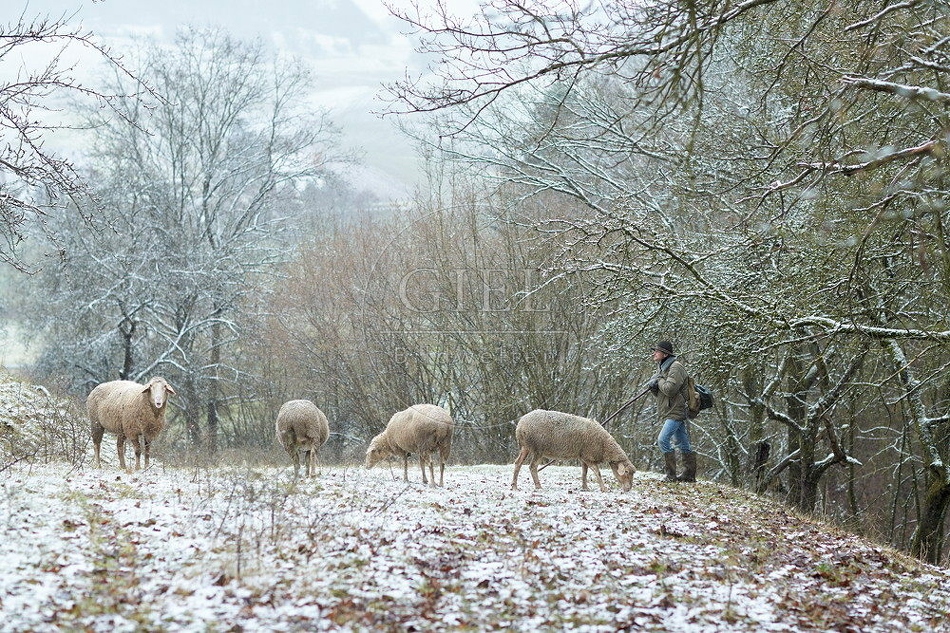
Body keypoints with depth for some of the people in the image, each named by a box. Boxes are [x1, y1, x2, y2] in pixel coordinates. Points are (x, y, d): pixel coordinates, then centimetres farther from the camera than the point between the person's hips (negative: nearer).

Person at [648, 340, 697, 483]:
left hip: (676, 411, -10)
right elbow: (660, 394, 21)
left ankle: (671, 475, -15)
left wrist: (659, 381, -8)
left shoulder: (676, 367, -13)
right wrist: (653, 387, -1)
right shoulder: (661, 367, 18)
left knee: (663, 439, -18)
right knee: (683, 444, 13)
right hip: (668, 412, 10)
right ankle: (689, 475, 18)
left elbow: (670, 390, -25)